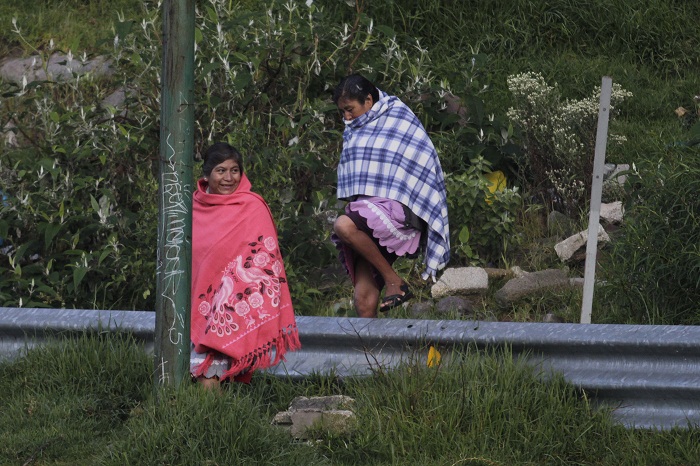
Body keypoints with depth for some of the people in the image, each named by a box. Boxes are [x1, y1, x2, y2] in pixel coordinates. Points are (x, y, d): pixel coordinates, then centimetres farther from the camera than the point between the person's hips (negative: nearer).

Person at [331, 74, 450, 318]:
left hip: (396, 209, -6)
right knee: (364, 300, -7)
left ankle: (394, 280, -23)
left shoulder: (399, 122, 0)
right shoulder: (355, 130, 19)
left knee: (343, 225, -34)